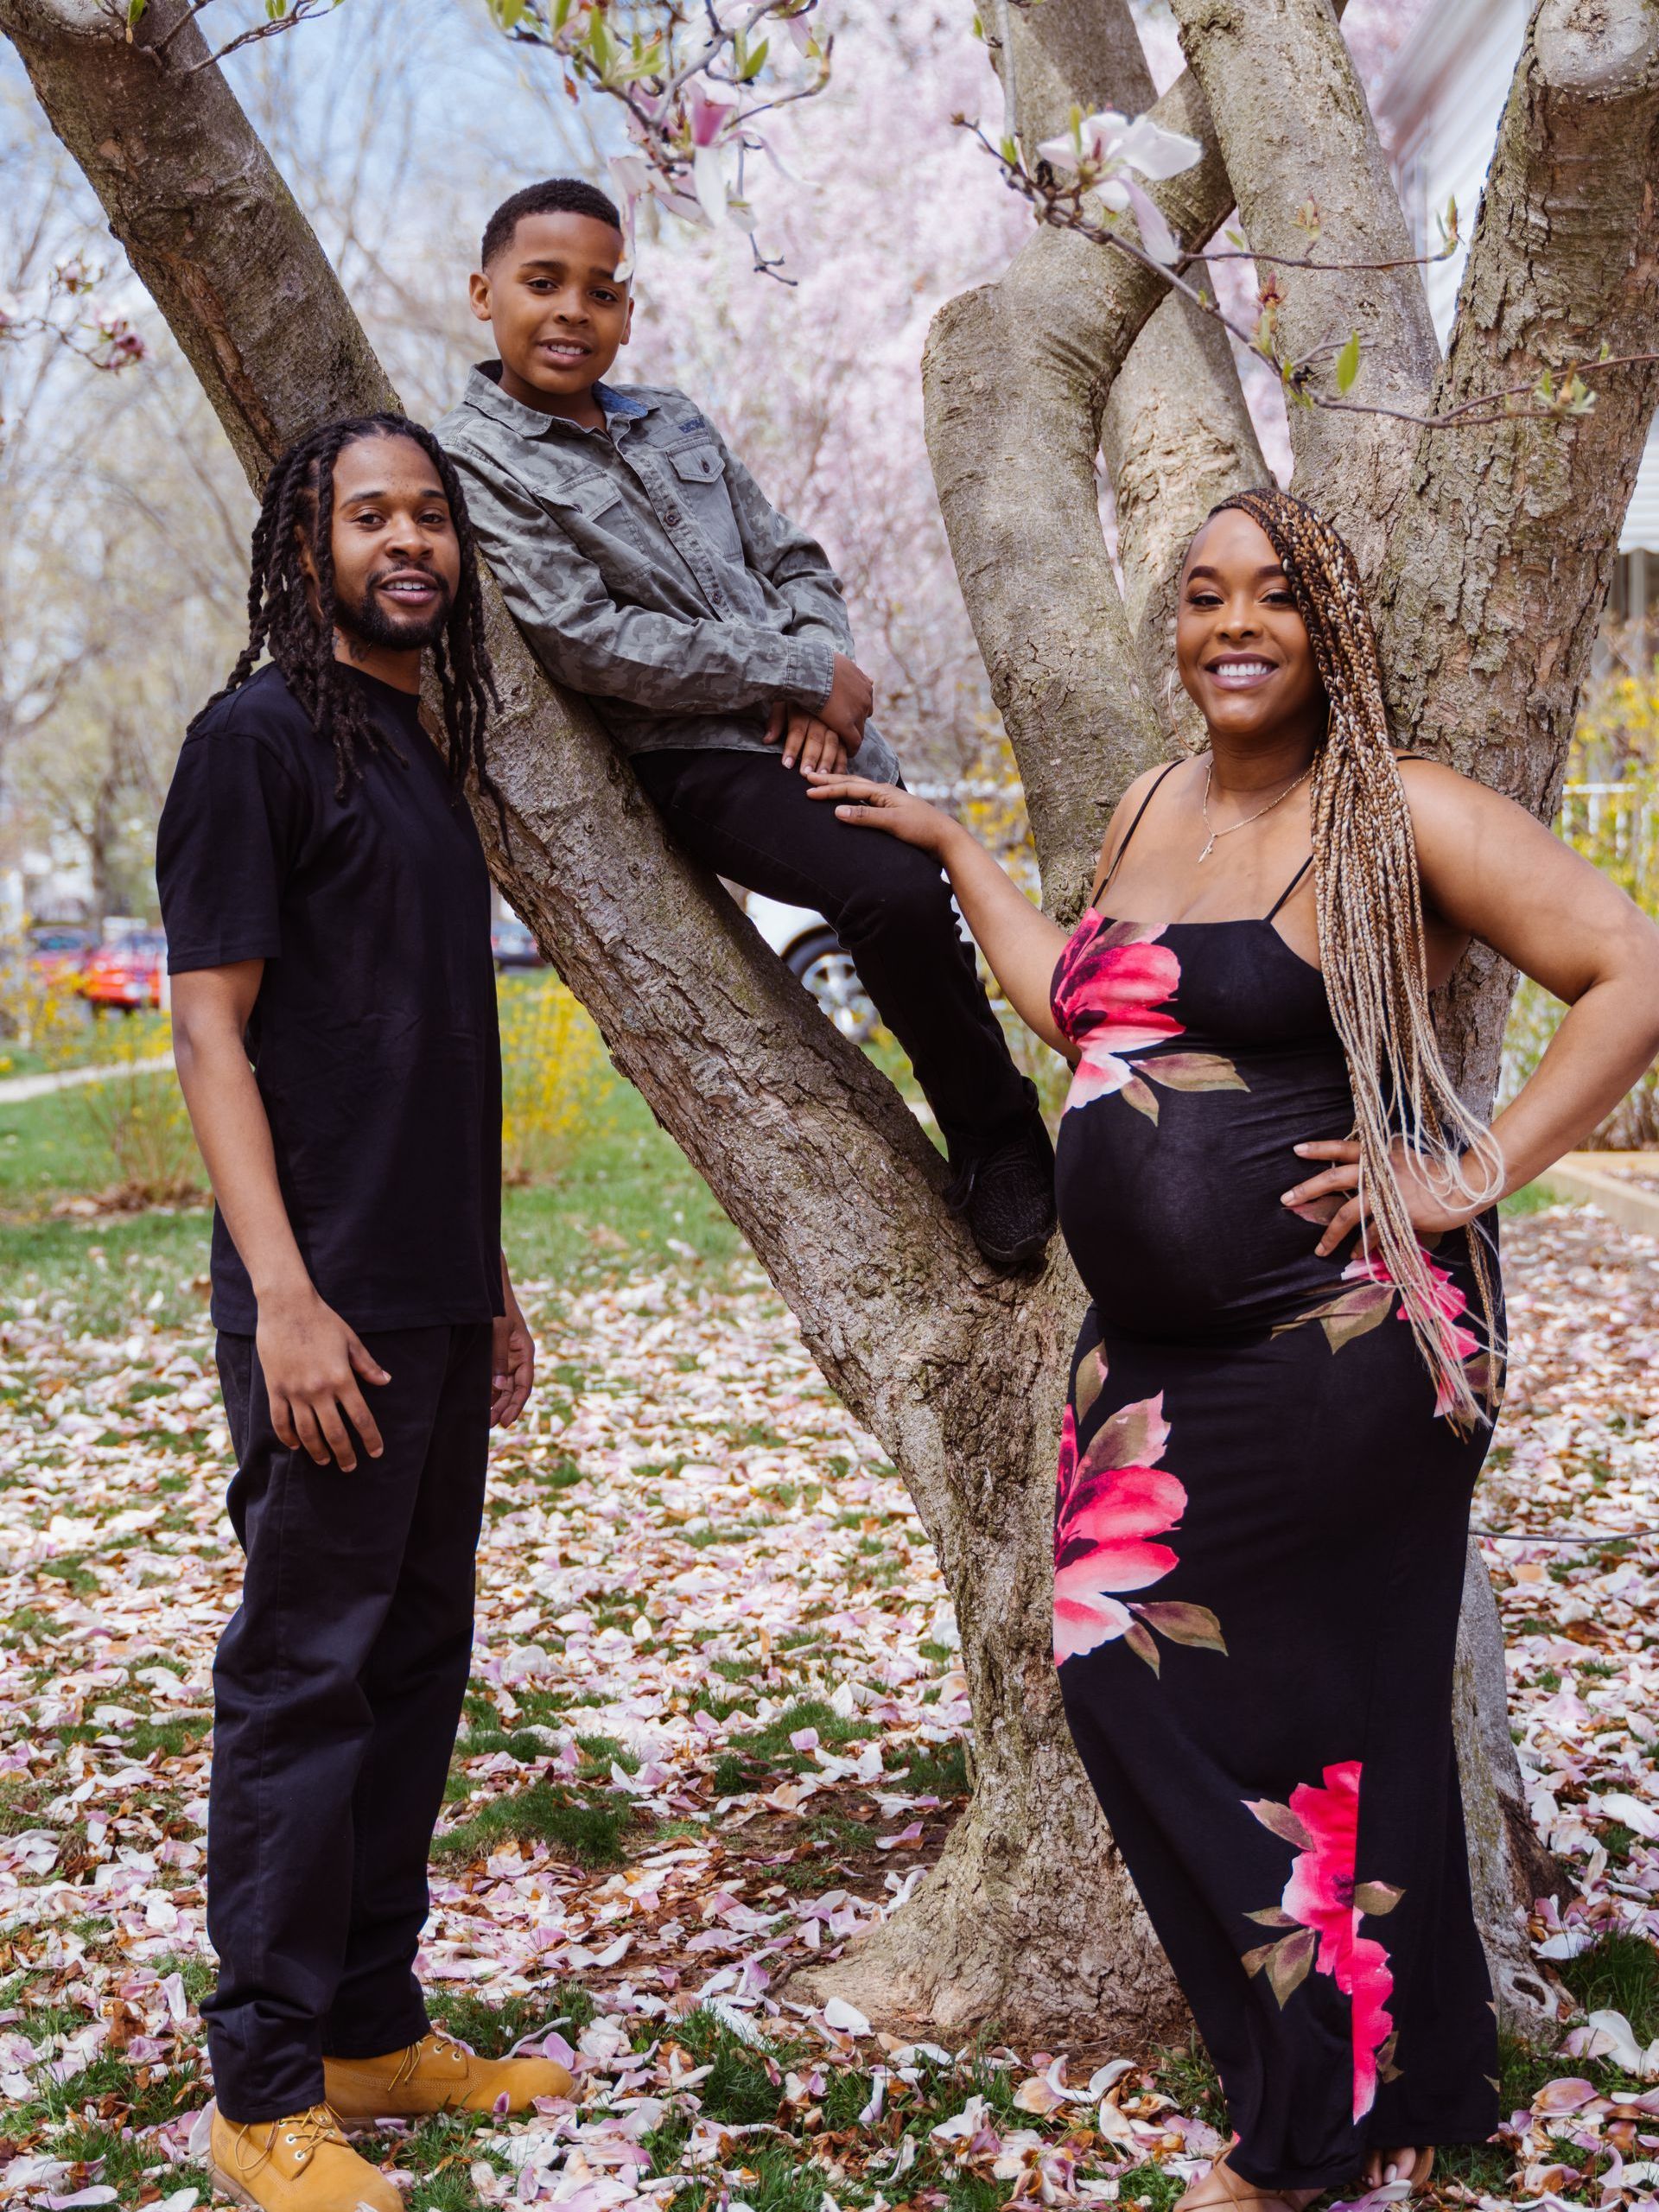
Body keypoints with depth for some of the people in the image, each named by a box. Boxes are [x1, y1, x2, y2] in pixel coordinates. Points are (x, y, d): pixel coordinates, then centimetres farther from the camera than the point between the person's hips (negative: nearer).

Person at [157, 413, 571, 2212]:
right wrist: (284, 1295, -20)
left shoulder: (423, 752, 18)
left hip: (436, 1302, 9)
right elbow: (209, 1028, -12)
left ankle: (374, 2030, 25)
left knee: (415, 1664, 13)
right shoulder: (257, 735, -7)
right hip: (330, 1302, -8)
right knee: (303, 1677, -3)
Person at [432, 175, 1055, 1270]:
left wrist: (821, 681, -4)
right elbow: (592, 644, -13)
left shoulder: (675, 421, 18)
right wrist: (805, 673, -10)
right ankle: (998, 1136, -6)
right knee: (901, 896, -26)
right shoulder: (473, 461, -3)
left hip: (823, 737, 7)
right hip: (696, 761, -7)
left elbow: (796, 561, 19)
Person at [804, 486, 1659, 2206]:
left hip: (1338, 1338, -7)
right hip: (1158, 1348, 7)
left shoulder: (1399, 819, -7)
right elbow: (1079, 1010, 27)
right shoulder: (1149, 811, 15)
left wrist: (1474, 1176, -14)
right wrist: (952, 850, 30)